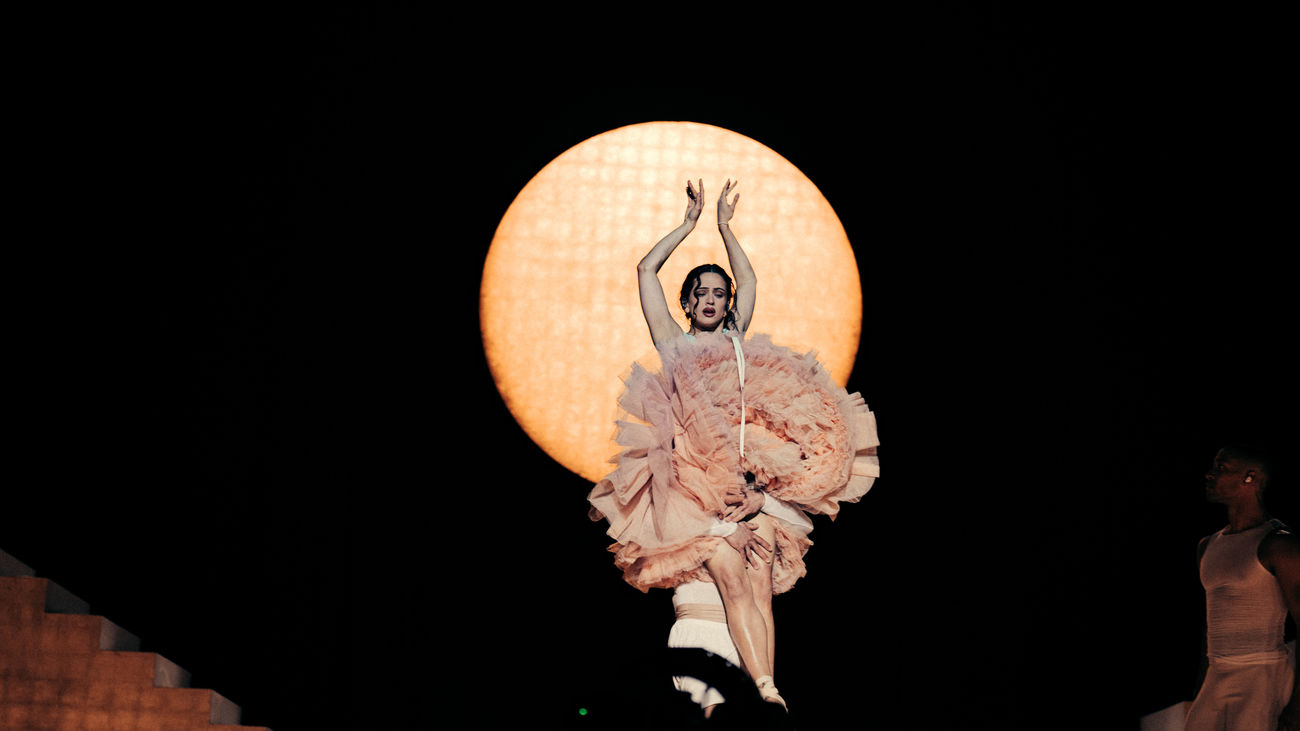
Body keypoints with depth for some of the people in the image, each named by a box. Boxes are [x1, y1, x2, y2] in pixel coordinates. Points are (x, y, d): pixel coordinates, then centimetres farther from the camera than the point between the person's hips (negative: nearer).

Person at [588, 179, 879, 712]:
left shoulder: (737, 342, 27)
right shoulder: (674, 342, 20)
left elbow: (749, 280, 35)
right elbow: (646, 270, 21)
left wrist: (725, 226, 41)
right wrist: (691, 222, 28)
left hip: (751, 478, 3)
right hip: (695, 478, -3)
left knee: (758, 585, -13)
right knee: (731, 576, -21)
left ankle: (764, 688, -25)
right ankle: (766, 691, -32)